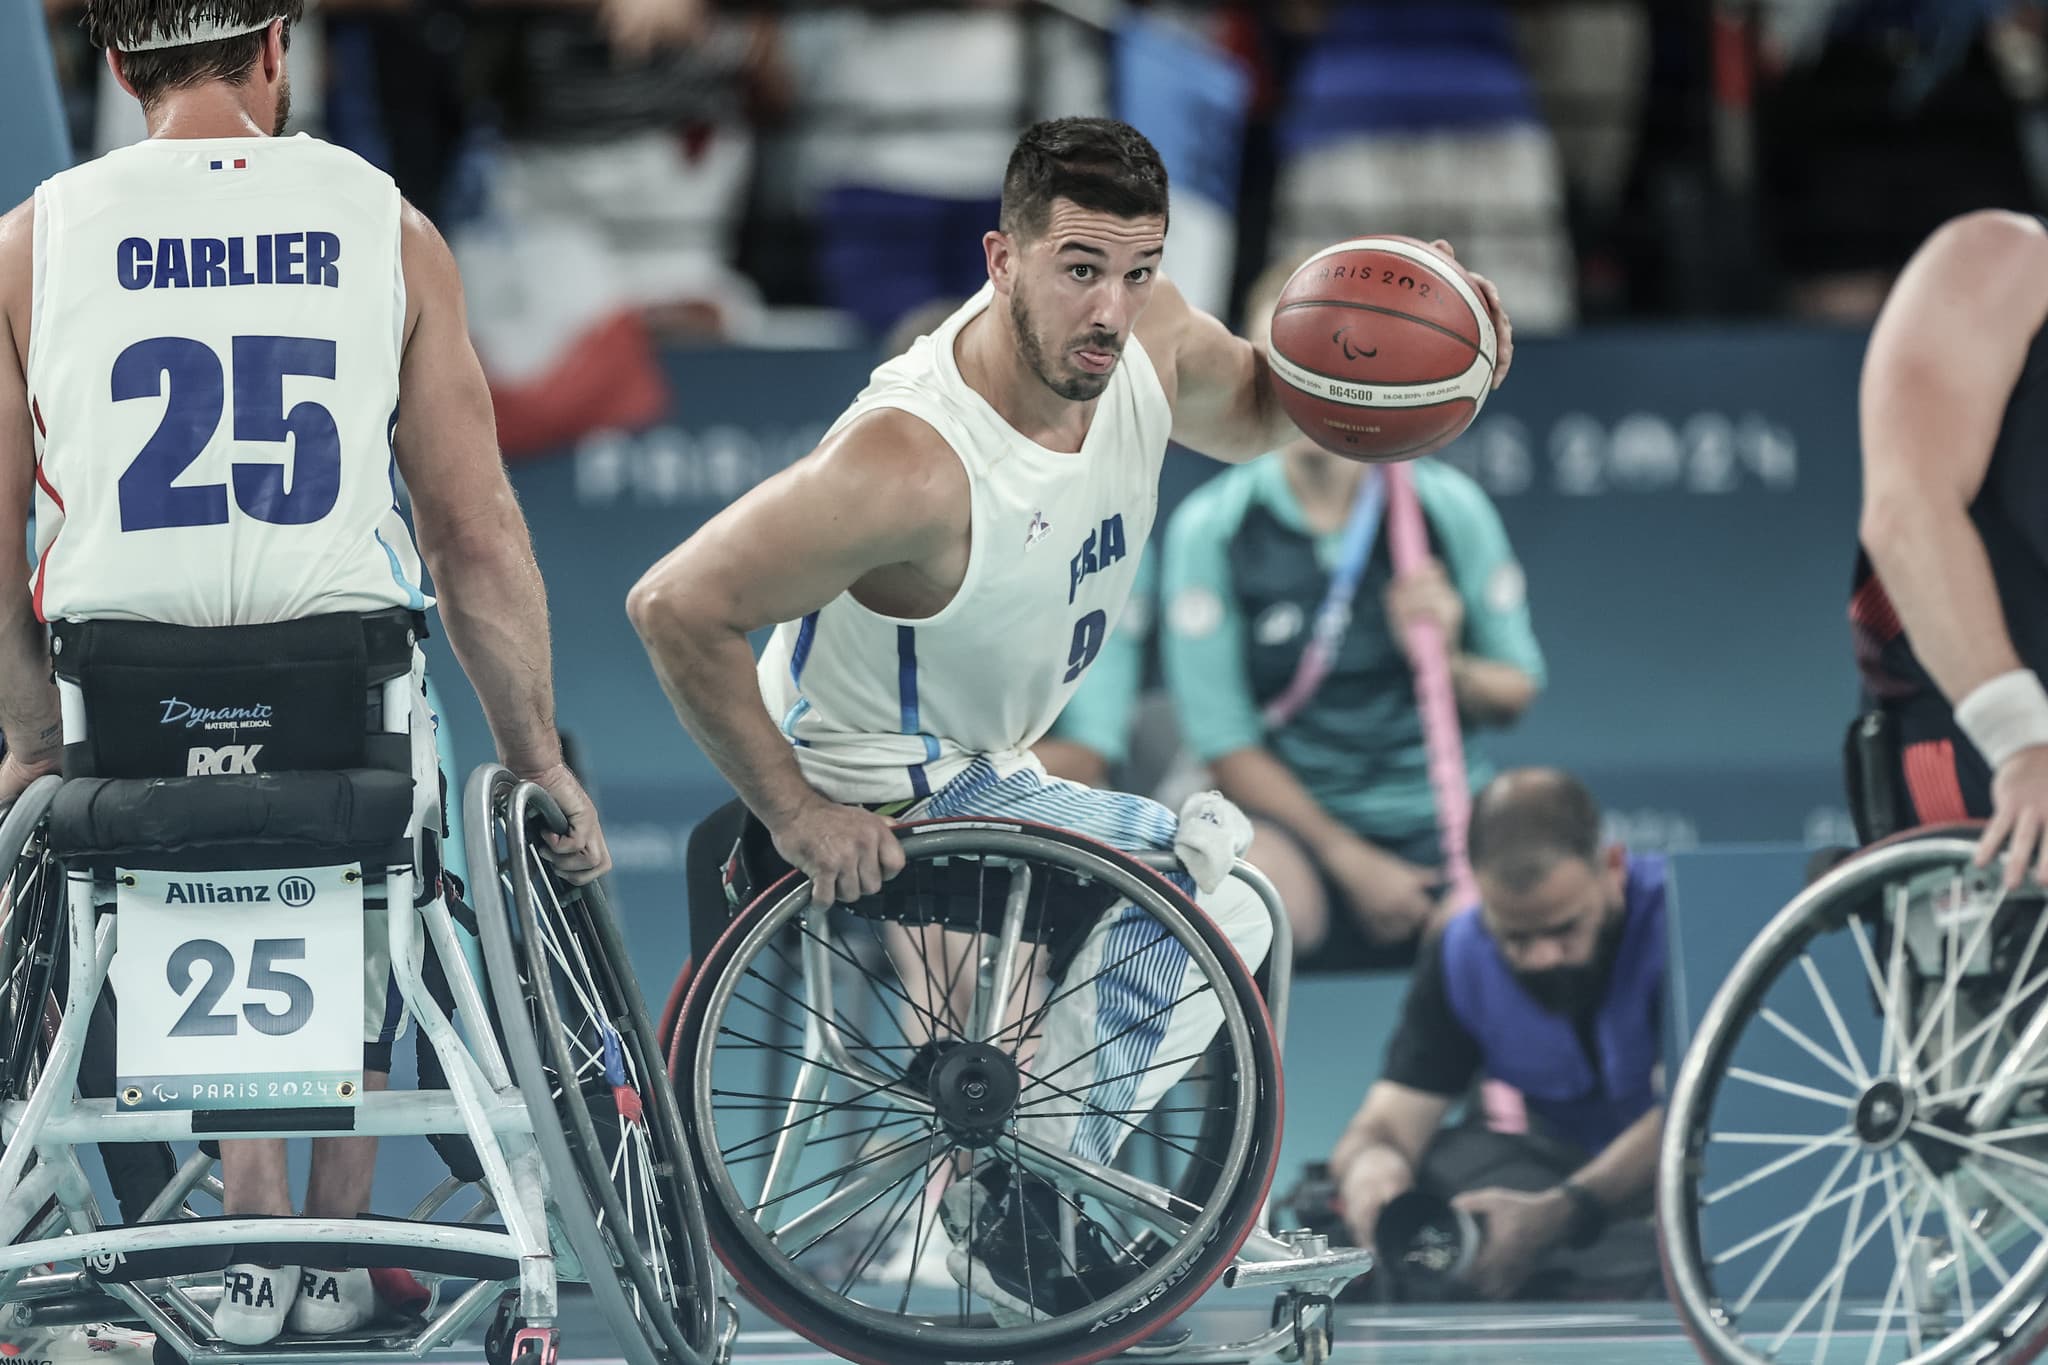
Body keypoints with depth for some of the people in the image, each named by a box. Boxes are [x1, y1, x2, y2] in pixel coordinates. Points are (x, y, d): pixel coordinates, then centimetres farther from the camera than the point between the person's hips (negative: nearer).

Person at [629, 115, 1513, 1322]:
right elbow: (677, 607, -35)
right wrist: (795, 815, -29)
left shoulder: (1144, 339, -13)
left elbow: (1248, 410, 11)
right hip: (881, 806, -9)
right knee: (1211, 904, -19)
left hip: (985, 758, 9)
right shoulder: (915, 462, -36)